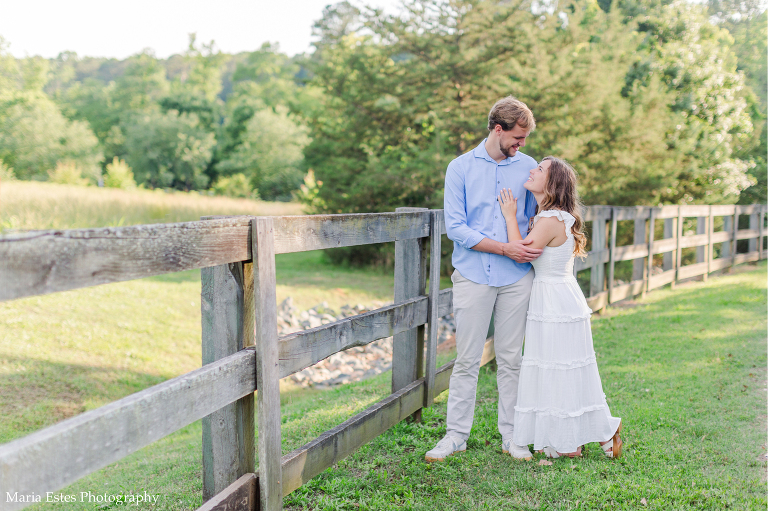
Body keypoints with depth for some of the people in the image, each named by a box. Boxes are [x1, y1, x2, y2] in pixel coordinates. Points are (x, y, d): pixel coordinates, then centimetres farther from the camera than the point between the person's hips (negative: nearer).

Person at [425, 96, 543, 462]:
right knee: (467, 360, 2)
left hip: (516, 278, 2)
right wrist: (505, 248, -11)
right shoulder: (461, 168, 1)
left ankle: (512, 436, 16)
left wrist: (536, 251, -3)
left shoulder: (529, 167, 7)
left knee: (511, 360, 7)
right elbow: (456, 227, -5)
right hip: (473, 276, -1)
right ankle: (456, 434, 12)